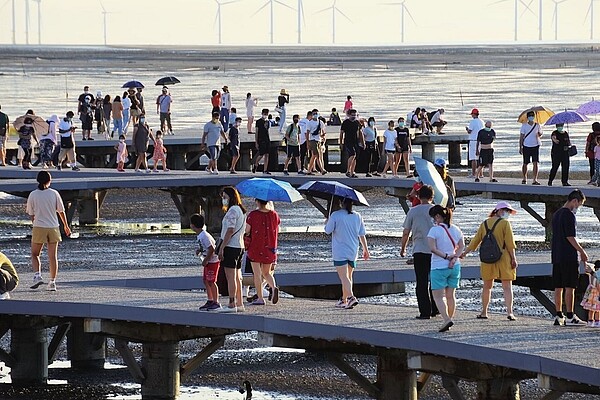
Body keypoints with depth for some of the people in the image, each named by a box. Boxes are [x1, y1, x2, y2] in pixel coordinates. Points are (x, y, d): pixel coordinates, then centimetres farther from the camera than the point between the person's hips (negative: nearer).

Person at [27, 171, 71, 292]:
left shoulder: (33, 195, -3)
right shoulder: (54, 193, -1)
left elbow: (31, 214, 4)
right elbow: (61, 211, 5)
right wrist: (66, 226, 17)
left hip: (39, 228, -1)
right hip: (53, 227, 1)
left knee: (35, 254, 13)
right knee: (53, 256, 5)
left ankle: (37, 276, -8)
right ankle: (52, 282, 4)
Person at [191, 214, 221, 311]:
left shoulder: (204, 236, -21)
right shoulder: (199, 236, 9)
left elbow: (211, 249, -23)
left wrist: (205, 260, -18)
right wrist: (199, 250, 6)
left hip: (212, 261, -10)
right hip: (207, 261, 10)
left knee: (211, 281, -8)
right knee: (206, 281, 12)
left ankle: (216, 303, -4)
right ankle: (210, 301, 20)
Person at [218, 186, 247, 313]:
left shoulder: (232, 210, -14)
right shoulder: (241, 210, 15)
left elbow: (230, 231, -20)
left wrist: (221, 248, -18)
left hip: (230, 246, -10)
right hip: (239, 246, 10)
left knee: (231, 277, -7)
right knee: (237, 277, 13)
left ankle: (232, 304, -8)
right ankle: (239, 303, 15)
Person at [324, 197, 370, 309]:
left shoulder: (335, 215, -12)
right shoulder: (357, 216, 3)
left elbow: (328, 231, -4)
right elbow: (362, 235, 7)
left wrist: (327, 222, 18)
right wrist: (365, 249, 16)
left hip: (340, 252, -5)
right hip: (353, 252, 5)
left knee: (344, 277, -10)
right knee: (349, 276, 18)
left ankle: (351, 297, -28)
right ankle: (344, 300, 28)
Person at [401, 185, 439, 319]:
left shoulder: (413, 211, -1)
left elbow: (406, 233, 3)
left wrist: (403, 248, 16)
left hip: (419, 250, -2)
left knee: (422, 282, 0)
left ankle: (425, 312, -5)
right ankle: (435, 309, 18)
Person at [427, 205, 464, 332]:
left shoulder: (434, 230, -12)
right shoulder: (455, 229, 6)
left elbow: (433, 248, -20)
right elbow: (461, 246, 5)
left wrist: (446, 256, -12)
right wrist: (454, 258, -6)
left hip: (439, 267, -6)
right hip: (455, 266, 6)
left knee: (438, 296, -1)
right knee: (451, 295, 14)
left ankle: (447, 319, -18)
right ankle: (449, 319, 17)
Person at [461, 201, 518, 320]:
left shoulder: (484, 224, 9)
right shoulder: (505, 223, -6)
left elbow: (475, 241, 11)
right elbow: (510, 243, -10)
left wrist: (464, 253, 21)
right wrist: (513, 258, -7)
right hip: (503, 259, -4)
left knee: (487, 286, 15)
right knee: (507, 287, -2)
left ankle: (484, 312, 18)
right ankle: (509, 312, -12)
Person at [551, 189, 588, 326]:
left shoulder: (556, 215, 17)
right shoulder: (569, 215, -12)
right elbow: (570, 237, -16)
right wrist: (582, 251, -7)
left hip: (557, 257, 9)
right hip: (569, 256, -9)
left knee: (558, 287, 8)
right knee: (570, 287, -7)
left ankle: (559, 316, 9)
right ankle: (570, 317, -8)